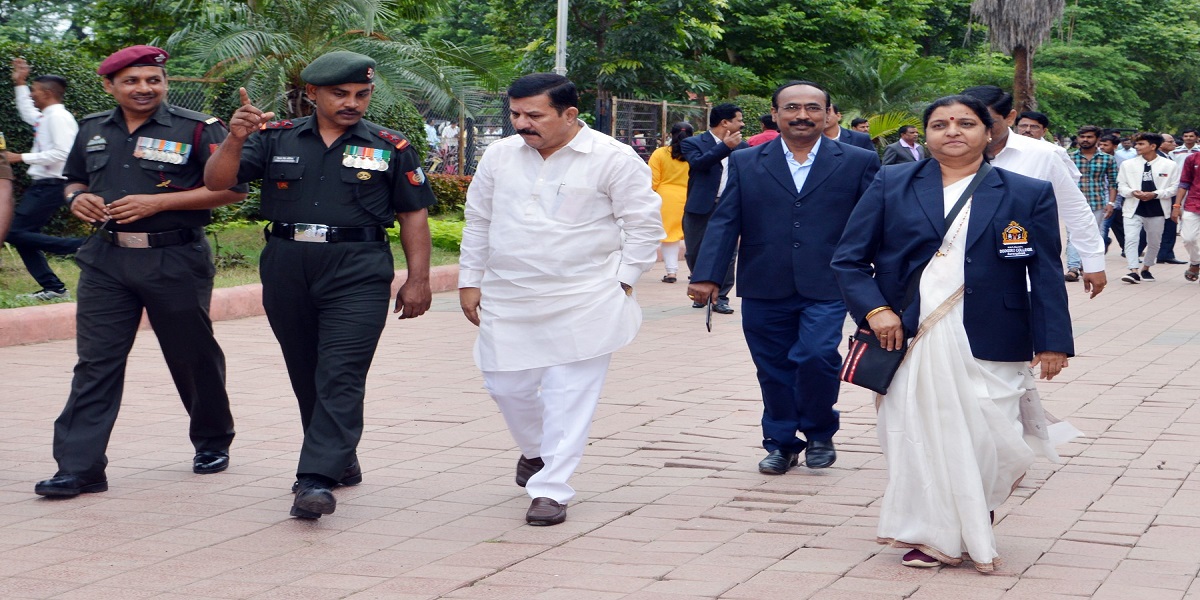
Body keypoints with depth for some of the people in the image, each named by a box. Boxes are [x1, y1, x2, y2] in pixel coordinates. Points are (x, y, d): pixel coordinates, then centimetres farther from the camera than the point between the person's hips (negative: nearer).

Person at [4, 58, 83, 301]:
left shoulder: (58, 117, -15)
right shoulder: (45, 117, 14)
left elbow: (61, 154, -25)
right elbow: (27, 113, 38)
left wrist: (21, 157, -20)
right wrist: (19, 83, 32)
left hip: (51, 187, -10)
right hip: (42, 185, 10)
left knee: (15, 233, -14)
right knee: (23, 235, 12)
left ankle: (81, 246, -15)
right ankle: (53, 288, 14)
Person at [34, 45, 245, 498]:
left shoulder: (197, 129, -5)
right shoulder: (92, 130, 11)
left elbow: (232, 189, -10)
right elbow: (74, 180, 26)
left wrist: (159, 202, -17)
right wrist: (77, 198, 0)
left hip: (175, 261, -3)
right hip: (107, 261, 4)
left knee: (193, 357, 10)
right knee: (95, 363, -3)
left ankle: (213, 443, 32)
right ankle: (78, 467, -5)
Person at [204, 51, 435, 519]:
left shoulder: (391, 148, 4)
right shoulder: (276, 139, 6)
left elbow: (413, 215, 6)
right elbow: (217, 181, -1)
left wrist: (418, 279, 1)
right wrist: (235, 139, -20)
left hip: (357, 275, -3)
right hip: (287, 273, 3)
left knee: (341, 377, -12)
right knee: (306, 375, 13)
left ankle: (317, 479, -16)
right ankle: (340, 458, 30)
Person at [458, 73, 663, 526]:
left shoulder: (613, 159, -7)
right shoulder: (500, 156, 6)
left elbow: (644, 222, -2)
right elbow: (478, 222, 16)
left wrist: (622, 281, -5)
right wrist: (470, 280, 14)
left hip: (583, 302, -4)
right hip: (508, 301, 4)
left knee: (569, 395, -4)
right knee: (506, 385, 9)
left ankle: (551, 489, 4)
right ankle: (535, 450, 38)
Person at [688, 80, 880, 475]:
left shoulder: (857, 162, 4)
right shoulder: (745, 164, 7)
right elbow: (724, 222, 2)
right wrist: (706, 276, -9)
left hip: (826, 289, -2)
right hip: (765, 291, 2)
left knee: (816, 355, -16)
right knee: (774, 369, 8)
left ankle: (819, 433, 8)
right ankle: (782, 443, 26)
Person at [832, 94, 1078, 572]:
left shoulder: (1028, 194, 6)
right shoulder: (891, 186, 7)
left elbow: (1046, 275, 4)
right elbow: (849, 258, 7)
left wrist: (1052, 343, -2)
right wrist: (875, 309, -7)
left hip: (988, 347, -1)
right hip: (909, 341, 1)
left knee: (984, 439, -2)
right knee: (919, 436, 0)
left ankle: (971, 532, 22)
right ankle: (933, 536, 14)